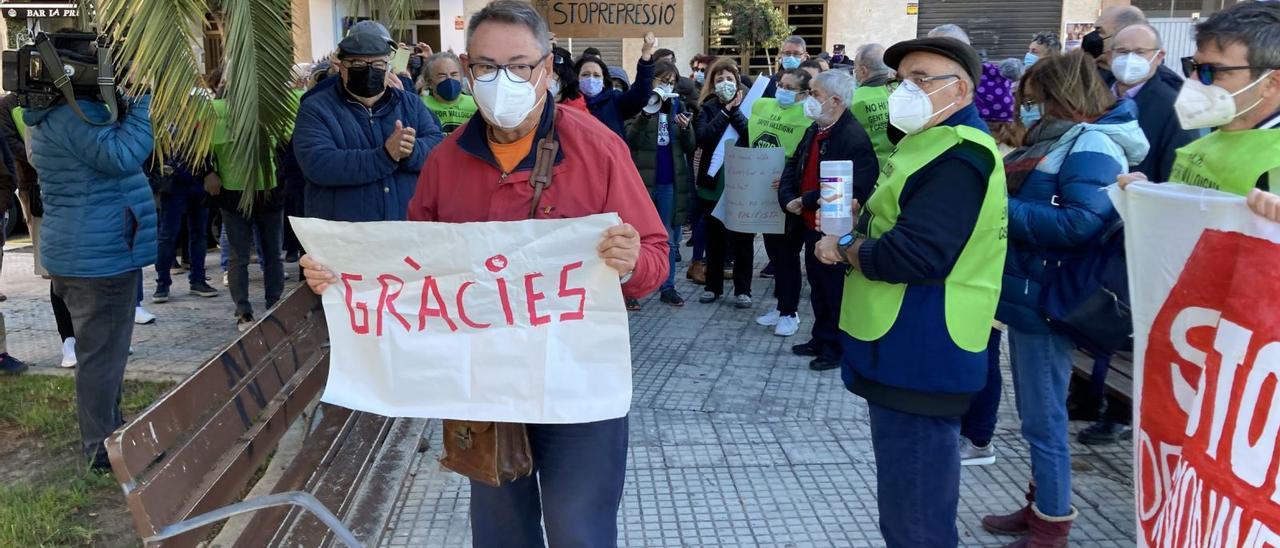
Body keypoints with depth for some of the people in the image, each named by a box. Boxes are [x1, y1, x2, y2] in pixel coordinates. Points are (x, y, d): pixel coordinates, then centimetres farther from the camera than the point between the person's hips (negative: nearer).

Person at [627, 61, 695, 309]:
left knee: (669, 240, 11)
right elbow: (629, 140, -14)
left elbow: (690, 147, 9)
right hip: (642, 181, -4)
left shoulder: (678, 106, 10)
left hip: (670, 183, 4)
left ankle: (667, 287, 20)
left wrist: (686, 128, -12)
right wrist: (645, 114, -27)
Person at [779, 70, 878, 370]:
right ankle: (820, 339, 35)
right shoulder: (815, 129, 8)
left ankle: (836, 348, 21)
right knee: (818, 287, 20)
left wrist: (806, 201, -22)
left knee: (835, 290, 6)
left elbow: (853, 190, -29)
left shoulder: (855, 138, -22)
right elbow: (793, 166, 12)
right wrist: (788, 199, -9)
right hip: (810, 224, 9)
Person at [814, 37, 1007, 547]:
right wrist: (856, 229, 0)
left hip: (920, 360, -11)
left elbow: (913, 255, -28)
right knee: (905, 507, 23)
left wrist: (843, 249, -12)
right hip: (903, 351, 11)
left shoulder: (959, 157, -19)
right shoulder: (930, 144, 17)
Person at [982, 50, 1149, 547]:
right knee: (1036, 413, 19)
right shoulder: (1060, 139, 14)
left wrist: (1002, 210, -22)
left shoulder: (1092, 146, -15)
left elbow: (1082, 223, -28)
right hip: (1027, 293, 10)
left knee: (1043, 418, 1)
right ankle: (1040, 506, 32)